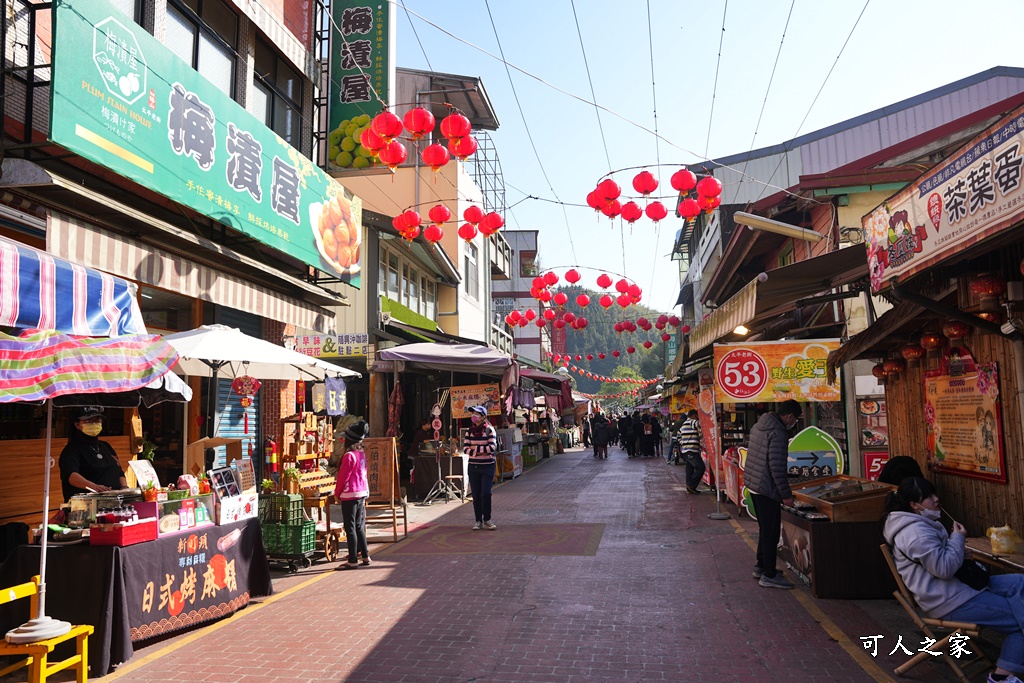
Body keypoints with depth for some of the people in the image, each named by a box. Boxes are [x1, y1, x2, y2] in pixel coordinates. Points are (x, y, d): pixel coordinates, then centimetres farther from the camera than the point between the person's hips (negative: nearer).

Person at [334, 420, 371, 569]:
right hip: (362, 493, 8)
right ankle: (365, 556, 21)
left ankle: (353, 561, 1)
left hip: (350, 495, -8)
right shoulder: (362, 454, 8)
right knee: (359, 527, 16)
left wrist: (337, 493, 1)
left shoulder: (349, 456, -15)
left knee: (350, 528, -2)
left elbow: (343, 477, -12)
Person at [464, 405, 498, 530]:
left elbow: (492, 447, -15)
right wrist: (481, 452, -14)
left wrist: (475, 448, -11)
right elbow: (465, 449, -2)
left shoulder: (489, 430, -4)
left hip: (488, 466, -3)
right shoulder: (470, 431, 6)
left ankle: (487, 520, 10)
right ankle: (478, 521, 14)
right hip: (473, 467, 3)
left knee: (486, 493, -7)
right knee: (476, 495, 4)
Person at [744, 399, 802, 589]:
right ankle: (769, 575, 6)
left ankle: (761, 566, 31)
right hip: (766, 488, -10)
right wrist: (786, 494, -19)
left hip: (753, 484, 10)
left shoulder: (759, 426, 10)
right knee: (771, 532, -1)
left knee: (765, 529, 21)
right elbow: (777, 467, -24)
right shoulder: (778, 433, -20)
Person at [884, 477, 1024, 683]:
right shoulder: (917, 533, -24)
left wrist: (960, 551, 6)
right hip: (951, 602, -11)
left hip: (956, 585, 11)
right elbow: (945, 568, -25)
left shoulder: (921, 524, 11)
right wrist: (958, 538, -13)